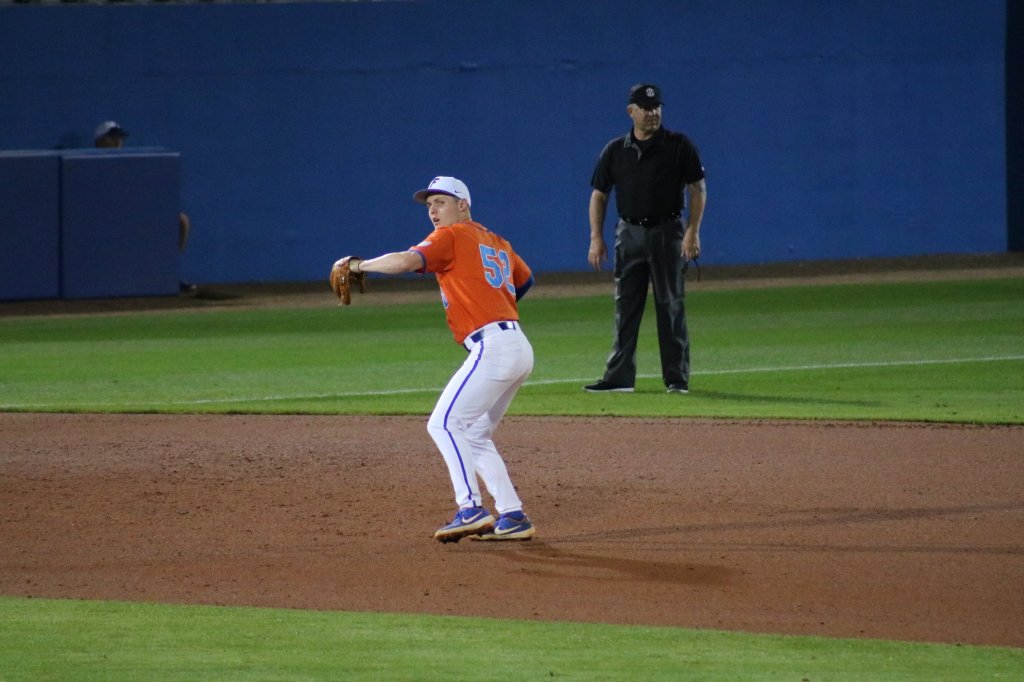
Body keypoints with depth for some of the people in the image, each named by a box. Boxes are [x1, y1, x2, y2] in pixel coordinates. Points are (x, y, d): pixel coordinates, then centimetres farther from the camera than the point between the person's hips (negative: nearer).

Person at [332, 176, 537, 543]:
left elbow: (407, 260, -16)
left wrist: (358, 265, -7)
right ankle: (513, 517, 10)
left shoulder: (451, 236, -1)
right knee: (474, 435, 16)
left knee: (445, 423, -13)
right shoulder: (496, 242, 24)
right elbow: (524, 278, 39)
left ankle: (471, 509, -24)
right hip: (520, 349, 9)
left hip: (492, 346, -9)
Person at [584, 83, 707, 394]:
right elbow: (599, 194, 10)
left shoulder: (679, 145, -2)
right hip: (629, 233, 3)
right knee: (625, 307, 3)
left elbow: (698, 189, -2)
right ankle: (619, 377, 6)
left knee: (671, 306, -2)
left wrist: (693, 232, -12)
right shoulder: (615, 150, 6)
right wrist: (596, 237, 1)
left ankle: (677, 378, 2)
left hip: (667, 232, -3)